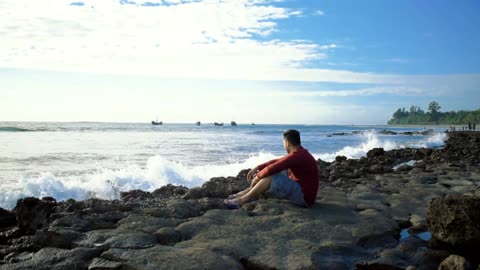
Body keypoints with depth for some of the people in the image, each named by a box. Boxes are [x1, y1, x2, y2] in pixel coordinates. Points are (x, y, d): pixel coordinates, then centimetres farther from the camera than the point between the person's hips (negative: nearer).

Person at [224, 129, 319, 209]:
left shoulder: (296, 156, -23)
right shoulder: (299, 153, 10)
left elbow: (272, 168, -25)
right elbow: (276, 162, 14)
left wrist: (258, 176, -8)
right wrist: (257, 168, 8)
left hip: (303, 197, -10)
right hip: (301, 192, 10)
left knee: (270, 176, -20)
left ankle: (241, 200, -12)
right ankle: (245, 193, 10)